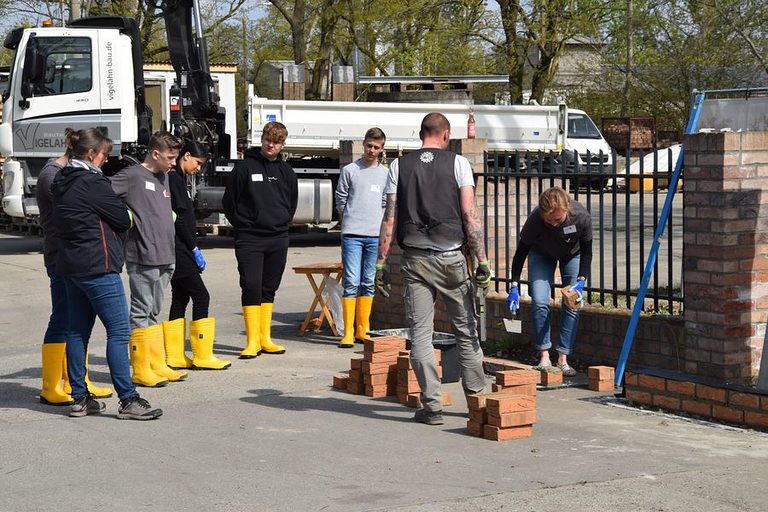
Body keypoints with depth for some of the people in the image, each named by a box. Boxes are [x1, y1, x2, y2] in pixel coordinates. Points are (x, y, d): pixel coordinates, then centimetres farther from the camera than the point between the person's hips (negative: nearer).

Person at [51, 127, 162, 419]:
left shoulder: (61, 182, 12)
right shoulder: (92, 182, -14)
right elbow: (123, 219, -10)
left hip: (70, 266, 10)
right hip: (97, 267, -9)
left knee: (77, 331, 11)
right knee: (119, 331, -7)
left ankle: (80, 398, 15)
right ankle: (128, 400, -8)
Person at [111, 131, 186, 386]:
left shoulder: (163, 178, 17)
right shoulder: (132, 176, -8)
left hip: (165, 257, 8)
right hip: (143, 258, -8)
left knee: (153, 313, 15)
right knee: (142, 313, -2)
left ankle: (158, 366, 20)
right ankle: (141, 370, 2)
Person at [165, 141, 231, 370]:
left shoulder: (180, 179, 19)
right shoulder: (174, 179, -12)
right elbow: (179, 219, -18)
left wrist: (192, 248, 13)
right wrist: (194, 248, -14)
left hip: (179, 250, 10)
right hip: (179, 250, -10)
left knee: (180, 299, 10)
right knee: (201, 296, -8)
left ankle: (175, 356, 13)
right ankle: (202, 356, -5)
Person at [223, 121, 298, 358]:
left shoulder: (286, 171, 10)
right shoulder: (245, 167, -4)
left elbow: (292, 203, 22)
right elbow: (229, 201, 0)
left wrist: (282, 224, 13)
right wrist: (242, 225, 2)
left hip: (278, 240, 5)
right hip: (249, 239, -4)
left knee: (269, 289, 9)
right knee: (251, 286, -11)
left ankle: (265, 339, 15)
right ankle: (252, 341, -9)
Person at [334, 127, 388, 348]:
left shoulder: (385, 174, 10)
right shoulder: (349, 170, 2)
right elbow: (340, 199, 8)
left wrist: (376, 223, 10)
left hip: (375, 235, 3)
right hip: (352, 234, -3)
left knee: (368, 283, 8)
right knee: (351, 282, -7)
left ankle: (363, 330, 14)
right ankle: (348, 332, -7)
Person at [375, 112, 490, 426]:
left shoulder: (399, 166, 6)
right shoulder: (457, 163, 1)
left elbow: (390, 218, 2)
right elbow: (470, 215, -6)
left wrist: (381, 263, 5)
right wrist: (482, 260, -6)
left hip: (415, 259, 1)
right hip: (451, 257, -1)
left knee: (420, 332, 3)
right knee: (466, 329, 11)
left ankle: (432, 405, 0)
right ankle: (476, 398, 17)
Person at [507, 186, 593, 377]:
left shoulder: (582, 217, -36)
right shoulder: (535, 220, -37)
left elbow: (586, 253, -18)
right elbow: (521, 251, -21)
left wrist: (581, 282, -27)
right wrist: (514, 286, -24)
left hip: (572, 255, 1)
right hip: (541, 254, -1)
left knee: (572, 305, -8)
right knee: (540, 302, -15)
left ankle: (563, 359, -2)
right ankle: (544, 356, -4)